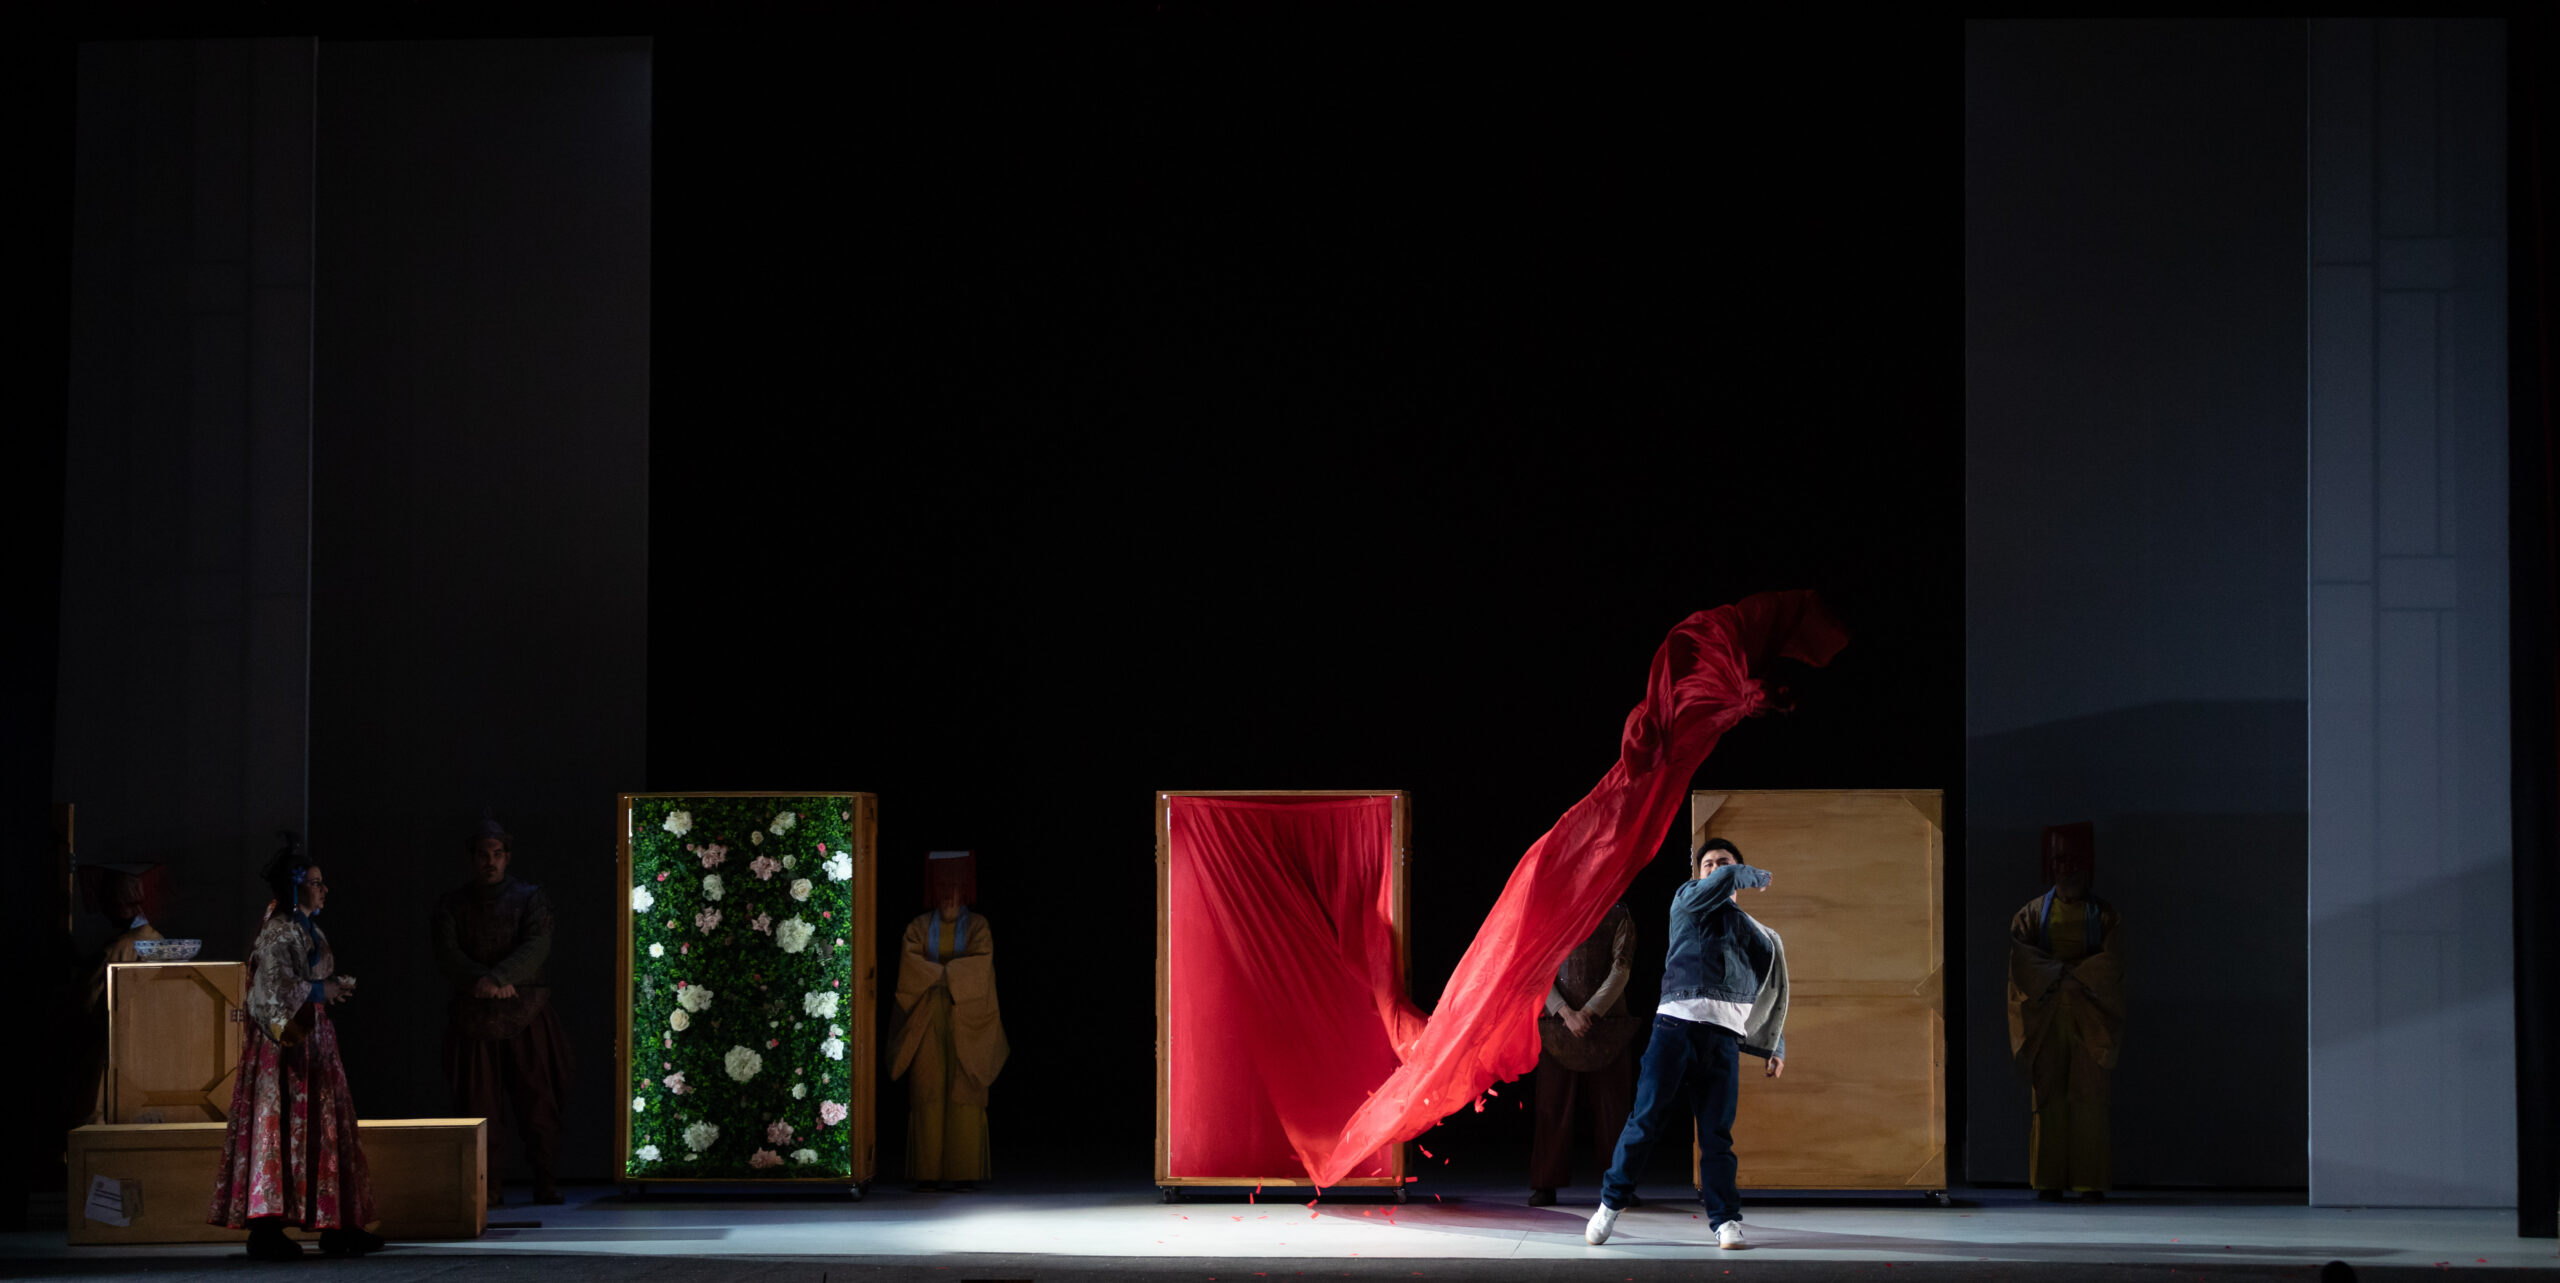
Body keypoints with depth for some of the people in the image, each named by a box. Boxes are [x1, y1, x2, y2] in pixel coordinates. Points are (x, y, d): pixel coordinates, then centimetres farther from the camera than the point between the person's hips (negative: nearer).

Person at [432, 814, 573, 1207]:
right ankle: (489, 1187, 0)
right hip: (473, 1016, 1)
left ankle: (546, 1186, 1)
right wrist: (481, 981, -20)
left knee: (538, 1100, -3)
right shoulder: (452, 905, 11)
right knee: (478, 1102, -3)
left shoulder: (530, 898, 8)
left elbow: (537, 946, -7)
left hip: (526, 1013, -1)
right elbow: (448, 956, -1)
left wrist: (498, 978, -22)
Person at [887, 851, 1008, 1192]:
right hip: (927, 1020, 1)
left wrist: (938, 972, -11)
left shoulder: (978, 926, 8)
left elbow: (981, 961, -8)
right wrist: (953, 972, -13)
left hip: (964, 1019, -1)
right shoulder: (920, 927, 11)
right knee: (927, 1090, -4)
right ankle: (928, 1172, -4)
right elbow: (910, 960, -6)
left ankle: (965, 1172, -5)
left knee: (965, 1092, -6)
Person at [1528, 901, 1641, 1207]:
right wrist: (1566, 1013, -12)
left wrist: (1589, 1012, -12)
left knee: (1612, 1105, 0)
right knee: (1554, 1104, 0)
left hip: (1606, 1019, 0)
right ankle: (1546, 1185, 3)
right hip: (1559, 1022, 0)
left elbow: (1621, 970, -2)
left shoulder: (1618, 916, 6)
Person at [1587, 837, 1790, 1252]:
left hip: (1725, 1034, 3)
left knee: (1717, 1132, -3)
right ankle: (1611, 1203, 5)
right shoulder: (1687, 899, 15)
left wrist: (1776, 1047, 21)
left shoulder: (1751, 931, 26)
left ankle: (1726, 1221, -1)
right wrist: (1759, 876, 14)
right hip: (1678, 1021, -2)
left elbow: (1771, 991, 28)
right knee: (1648, 1118, -6)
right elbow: (1725, 882, -5)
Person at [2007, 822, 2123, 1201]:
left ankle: (2091, 1182, -6)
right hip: (2045, 1015, 1)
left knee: (2089, 1097, -6)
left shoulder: (2103, 915, 9)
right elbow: (2021, 953, -3)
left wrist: (2071, 974, -12)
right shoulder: (2034, 912, 11)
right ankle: (2049, 1181, -2)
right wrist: (2059, 974, -14)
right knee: (2047, 1094, -3)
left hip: (2088, 1017, -1)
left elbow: (2112, 962, -3)